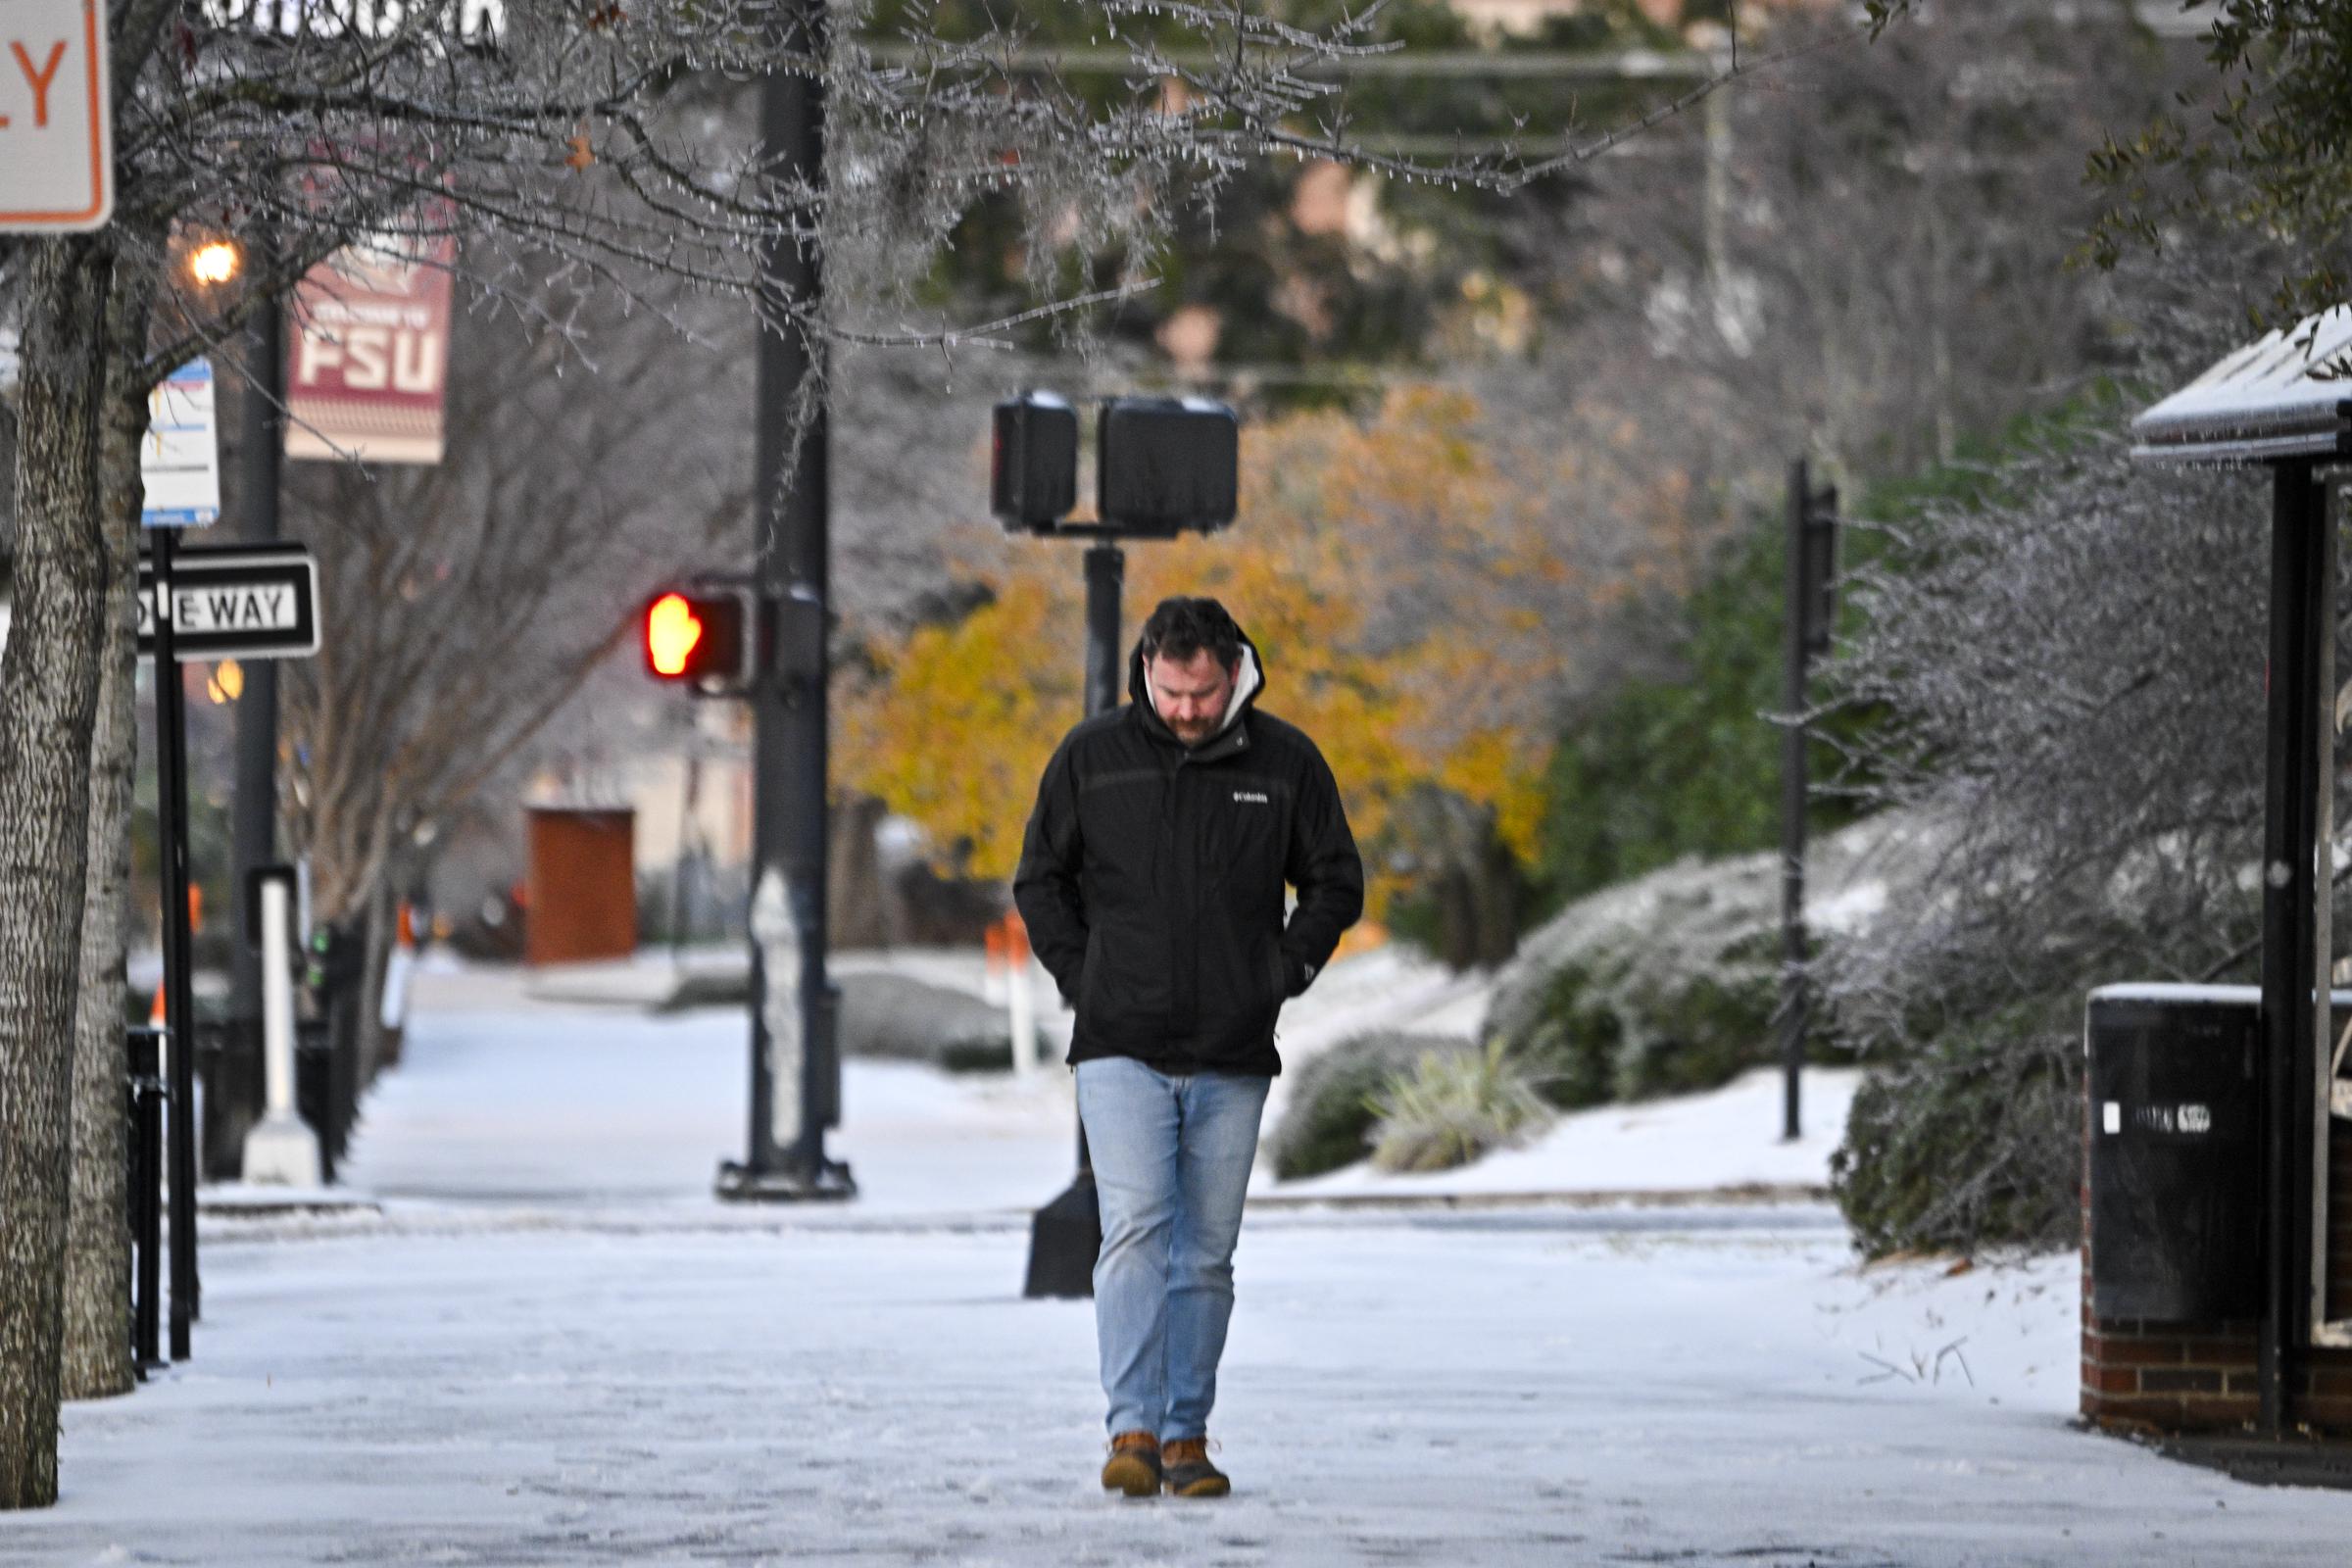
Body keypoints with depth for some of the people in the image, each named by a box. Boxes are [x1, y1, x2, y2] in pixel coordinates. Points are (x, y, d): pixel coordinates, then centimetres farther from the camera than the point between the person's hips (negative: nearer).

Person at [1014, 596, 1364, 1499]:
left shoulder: (1285, 763, 4)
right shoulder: (1093, 756, 3)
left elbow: (1336, 883, 14)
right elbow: (1040, 881, 13)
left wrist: (1282, 974, 3)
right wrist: (1082, 978, 3)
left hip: (1232, 1059, 2)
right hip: (1121, 1051, -2)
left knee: (1207, 1254, 5)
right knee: (1135, 1232, -15)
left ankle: (1187, 1435, 11)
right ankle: (1133, 1431, -18)